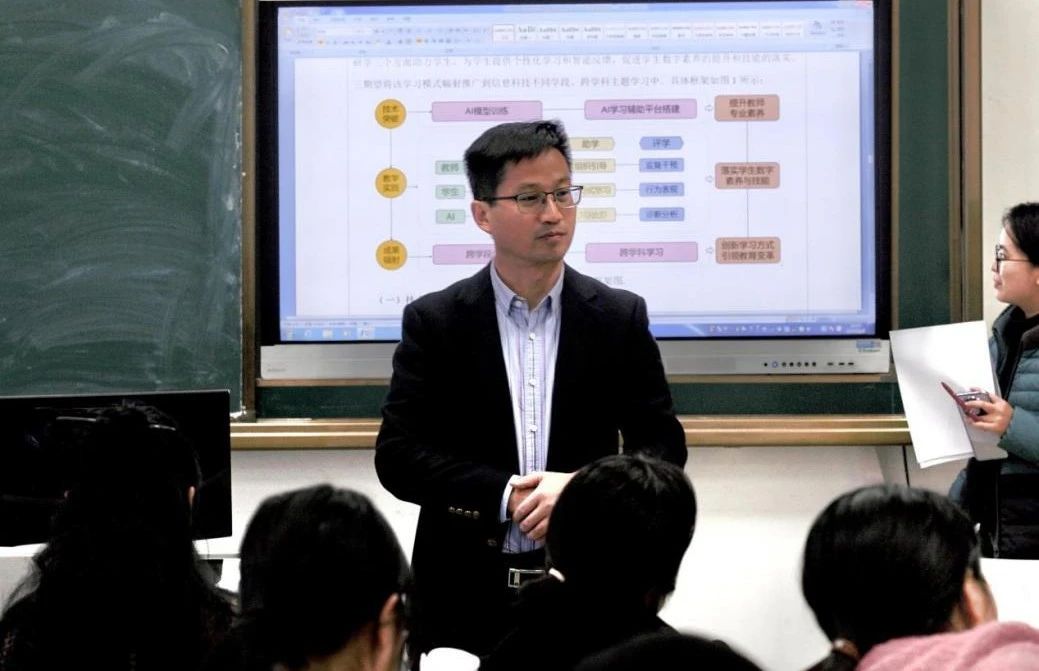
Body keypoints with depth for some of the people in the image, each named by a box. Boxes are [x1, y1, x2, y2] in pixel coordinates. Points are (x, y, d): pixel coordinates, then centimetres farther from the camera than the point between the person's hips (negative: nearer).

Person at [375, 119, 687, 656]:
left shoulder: (620, 318, 4)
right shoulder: (434, 322, 1)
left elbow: (663, 444, 4)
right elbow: (397, 455, -4)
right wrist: (506, 496, -14)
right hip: (466, 597, -1)